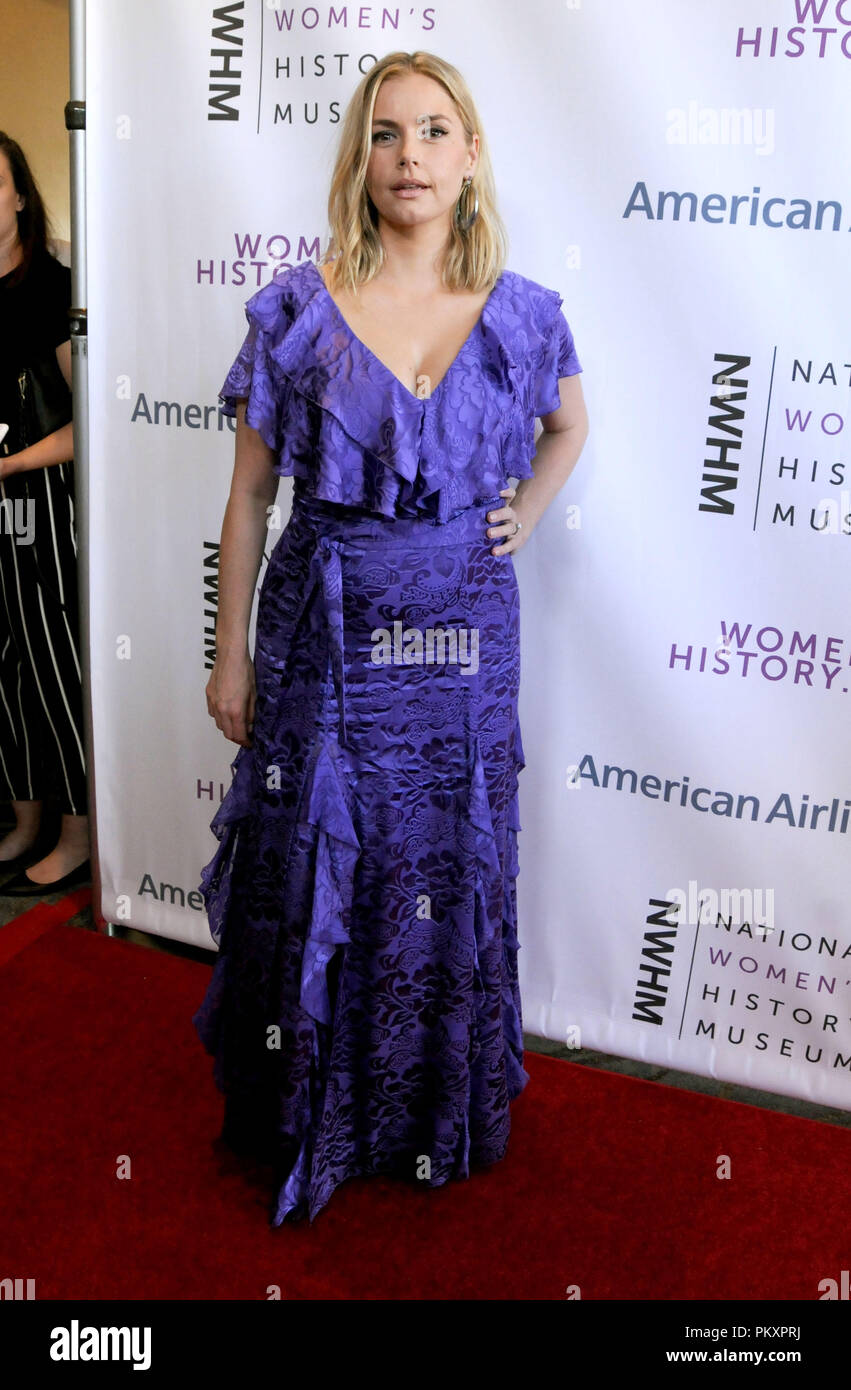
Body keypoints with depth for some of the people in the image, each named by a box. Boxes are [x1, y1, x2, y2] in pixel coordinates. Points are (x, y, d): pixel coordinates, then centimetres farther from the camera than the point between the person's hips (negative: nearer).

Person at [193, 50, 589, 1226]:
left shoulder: (522, 314, 1)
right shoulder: (299, 308, -4)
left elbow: (570, 427, 22)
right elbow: (249, 492, 0)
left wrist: (521, 521, 5)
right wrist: (231, 653, 0)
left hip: (464, 637, 2)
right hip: (325, 632, -1)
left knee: (451, 878, 13)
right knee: (313, 876, 10)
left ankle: (442, 1115, 38)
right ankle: (302, 1116, 35)